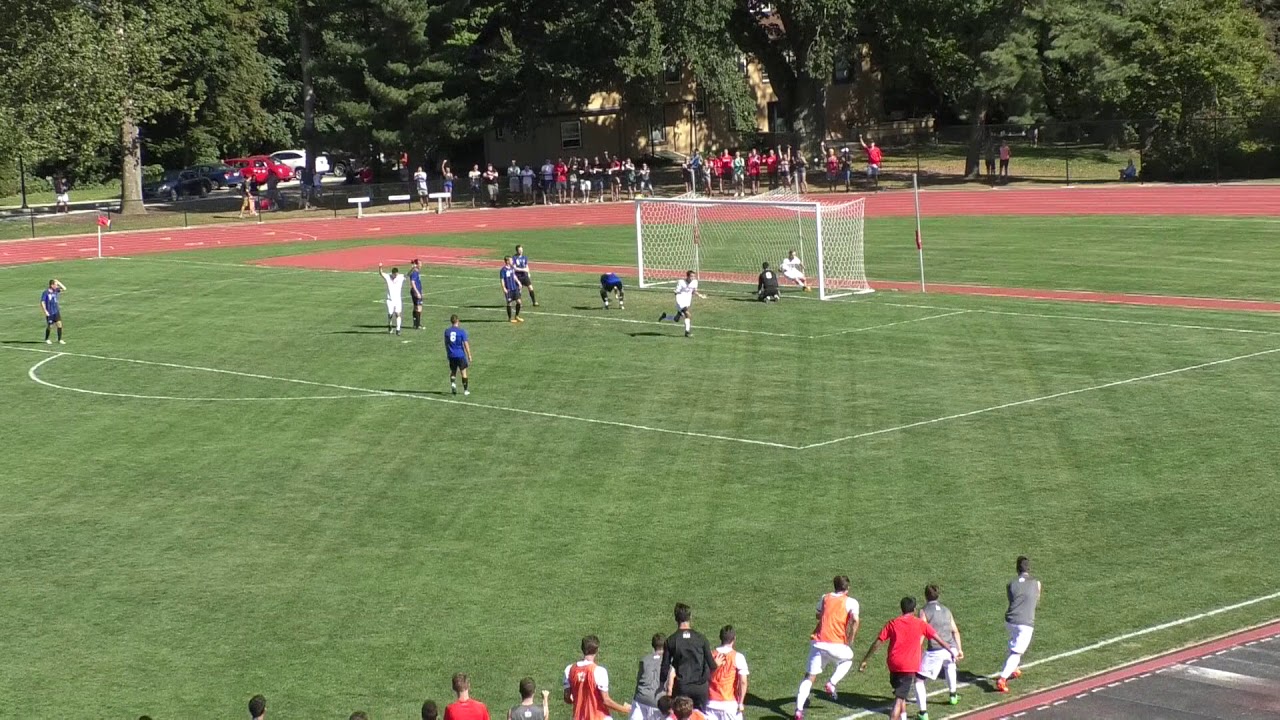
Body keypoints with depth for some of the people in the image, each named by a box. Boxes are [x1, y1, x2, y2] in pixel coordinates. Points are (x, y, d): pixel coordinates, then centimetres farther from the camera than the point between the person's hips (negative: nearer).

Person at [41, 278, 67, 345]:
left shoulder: (55, 291, 5)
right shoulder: (45, 292, -12)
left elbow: (64, 288, 5)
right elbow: (42, 302, -12)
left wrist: (58, 282, -4)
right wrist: (45, 311, -18)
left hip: (56, 311, 5)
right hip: (49, 313, -5)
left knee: (59, 324, -6)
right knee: (49, 326, 4)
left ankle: (60, 340, 1)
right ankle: (46, 339, 26)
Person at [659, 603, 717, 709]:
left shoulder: (670, 641, -3)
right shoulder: (701, 638, -2)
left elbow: (665, 669, -3)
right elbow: (712, 664, -2)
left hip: (681, 688, -1)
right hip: (700, 687, 1)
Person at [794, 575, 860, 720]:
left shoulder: (824, 598, 15)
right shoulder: (851, 602, 2)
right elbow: (855, 621, -13)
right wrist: (850, 642, -5)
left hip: (817, 643, 3)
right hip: (836, 645, -3)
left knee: (809, 677, 6)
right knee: (848, 659, 29)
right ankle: (832, 684, 8)